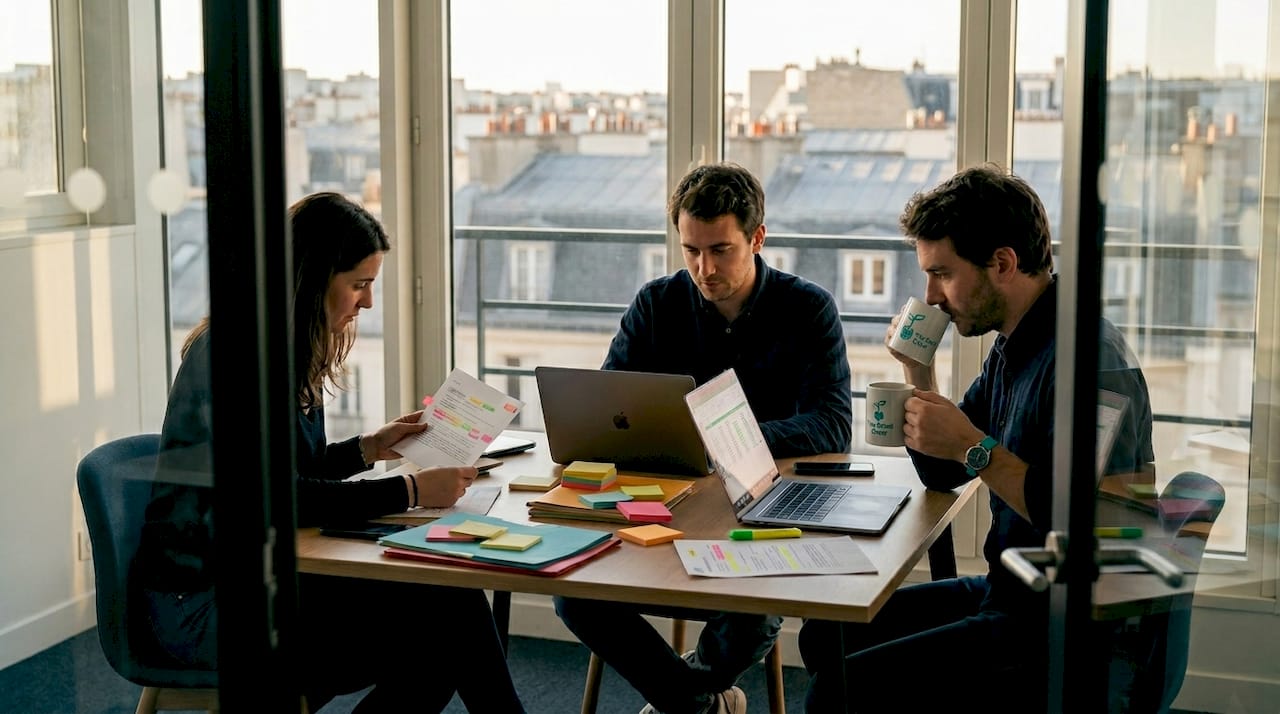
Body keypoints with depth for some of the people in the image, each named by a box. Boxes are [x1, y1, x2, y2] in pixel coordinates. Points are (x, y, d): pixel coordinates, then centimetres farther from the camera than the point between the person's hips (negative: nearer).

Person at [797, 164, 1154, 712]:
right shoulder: (1012, 349, 10)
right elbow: (942, 475, 18)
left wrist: (976, 449, -25)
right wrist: (918, 374, 3)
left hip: (1061, 633, -10)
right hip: (1008, 596, 10)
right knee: (825, 635, 12)